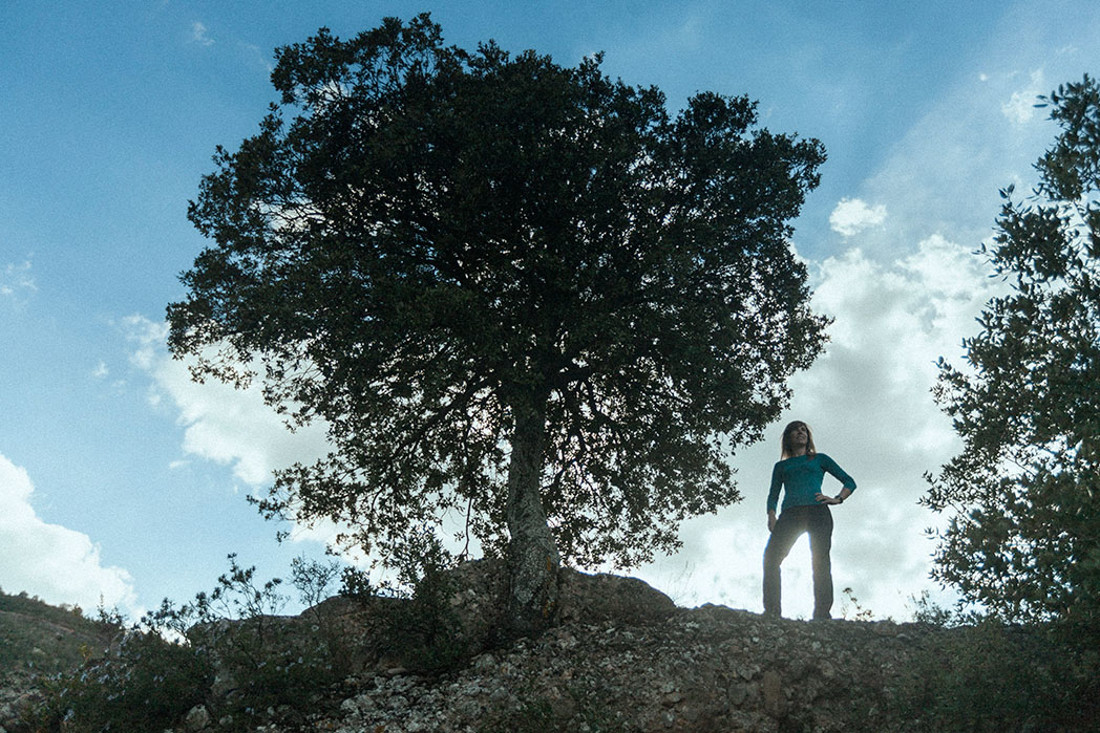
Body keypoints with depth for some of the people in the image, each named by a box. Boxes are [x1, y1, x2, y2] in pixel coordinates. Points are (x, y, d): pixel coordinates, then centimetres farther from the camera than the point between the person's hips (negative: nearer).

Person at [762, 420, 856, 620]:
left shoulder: (819, 459, 25)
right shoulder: (781, 466, 30)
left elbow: (849, 482, 21)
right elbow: (773, 495, 22)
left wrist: (837, 499, 1)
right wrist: (771, 516, 2)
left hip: (817, 510, -1)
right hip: (790, 513, 1)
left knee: (820, 560, -19)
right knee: (771, 555, -21)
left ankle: (822, 614, -25)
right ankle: (772, 612, -24)